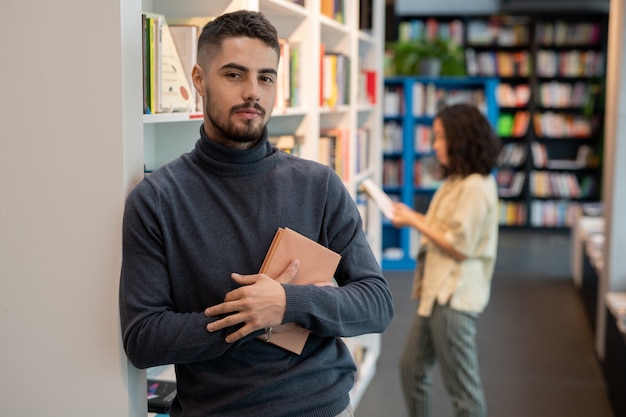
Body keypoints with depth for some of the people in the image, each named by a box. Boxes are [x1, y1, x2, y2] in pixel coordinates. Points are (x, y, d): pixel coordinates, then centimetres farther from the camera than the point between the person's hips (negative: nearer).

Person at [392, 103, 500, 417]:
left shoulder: (476, 187, -18)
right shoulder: (456, 181, 12)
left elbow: (460, 247, -20)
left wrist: (415, 222, -13)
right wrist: (411, 217, 3)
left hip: (454, 297, -10)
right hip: (436, 291, 10)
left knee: (462, 386, 2)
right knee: (411, 367, 17)